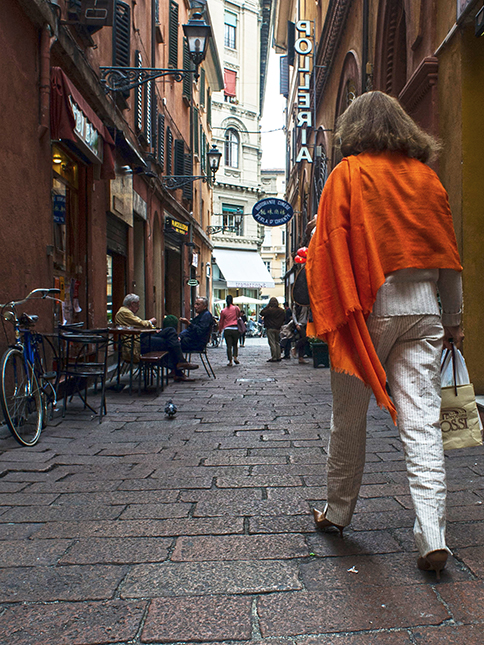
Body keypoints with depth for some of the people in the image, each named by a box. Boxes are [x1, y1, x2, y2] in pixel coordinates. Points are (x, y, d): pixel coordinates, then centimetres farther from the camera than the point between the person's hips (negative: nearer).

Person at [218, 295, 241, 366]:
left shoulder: (223, 311, 2)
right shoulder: (236, 308, 0)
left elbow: (221, 321, 9)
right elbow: (239, 316, 17)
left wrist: (220, 329, 22)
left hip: (227, 330, 0)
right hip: (235, 329, 0)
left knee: (229, 346, 3)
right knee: (235, 344, 16)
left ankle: (230, 361, 1)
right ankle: (235, 357, 2)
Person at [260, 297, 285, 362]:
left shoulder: (269, 310, -15)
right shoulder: (281, 310, 4)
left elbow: (262, 313, -8)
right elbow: (283, 319, 12)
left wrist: (267, 306, -5)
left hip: (270, 328, -6)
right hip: (278, 329, 6)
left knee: (272, 343, -3)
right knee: (277, 343, 15)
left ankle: (274, 358, -4)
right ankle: (278, 357, 16)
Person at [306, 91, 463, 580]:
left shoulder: (347, 175, 1)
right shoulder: (425, 177, 12)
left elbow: (327, 248, -5)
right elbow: (447, 254, 14)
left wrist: (324, 313, 1)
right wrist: (453, 319, 20)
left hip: (368, 307, -3)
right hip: (422, 309, 3)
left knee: (348, 417, 10)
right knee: (421, 422, 1)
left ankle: (337, 512, 25)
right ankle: (432, 537, -2)